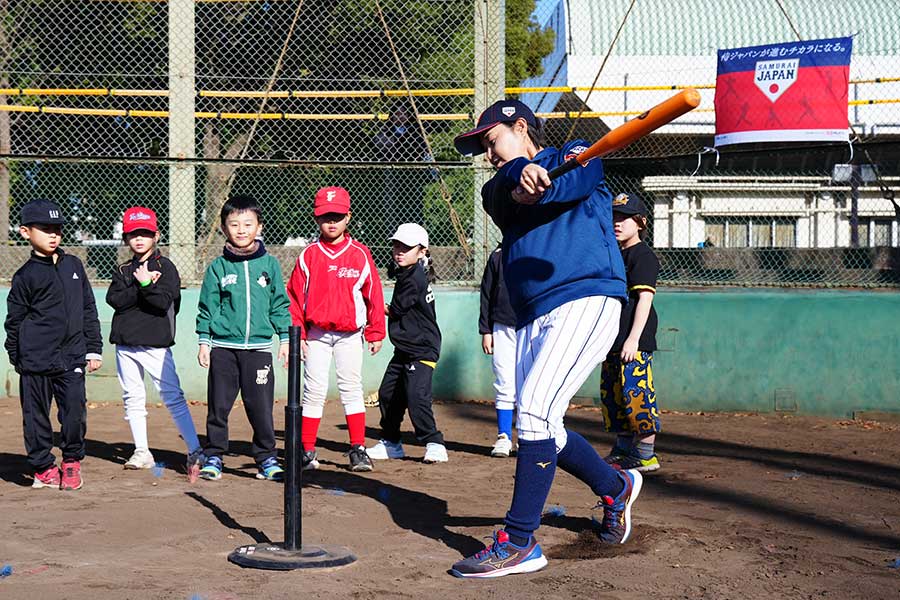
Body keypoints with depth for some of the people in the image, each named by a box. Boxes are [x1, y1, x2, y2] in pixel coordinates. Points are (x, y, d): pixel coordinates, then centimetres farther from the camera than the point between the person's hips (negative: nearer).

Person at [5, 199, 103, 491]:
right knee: (36, 414, 4)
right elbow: (14, 321, 3)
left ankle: (72, 462, 16)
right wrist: (16, 358, 3)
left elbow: (89, 310, 14)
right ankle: (43, 468, 18)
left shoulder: (73, 265, 10)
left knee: (75, 409, -4)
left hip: (71, 357, 3)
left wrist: (94, 349, 12)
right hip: (36, 360, -2)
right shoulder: (25, 276, -2)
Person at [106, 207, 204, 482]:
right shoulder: (123, 270, 12)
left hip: (155, 344, -6)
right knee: (132, 399, 10)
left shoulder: (165, 266, -1)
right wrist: (143, 285, -14)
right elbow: (114, 299, -6)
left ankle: (195, 451, -13)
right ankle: (142, 452, 20)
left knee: (172, 397, -11)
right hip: (125, 343, 6)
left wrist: (145, 284, -20)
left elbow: (164, 301, -14)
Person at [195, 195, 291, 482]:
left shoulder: (269, 264, 5)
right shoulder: (218, 267, 4)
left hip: (259, 348, 0)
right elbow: (207, 307, 7)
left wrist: (285, 339, 6)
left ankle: (266, 458, 11)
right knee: (218, 404, 5)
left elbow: (280, 304, 9)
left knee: (261, 406, 0)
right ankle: (213, 456, 17)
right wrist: (204, 342, 3)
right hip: (223, 348, 0)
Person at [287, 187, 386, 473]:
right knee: (314, 390, 2)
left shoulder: (360, 254, -1)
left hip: (350, 334, 0)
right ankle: (307, 450, 8)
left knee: (352, 388, 1)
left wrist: (375, 333, 3)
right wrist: (297, 333, -2)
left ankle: (358, 449, 5)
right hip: (316, 334, 0)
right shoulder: (309, 255, 1)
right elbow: (295, 295, 3)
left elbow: (373, 294, 3)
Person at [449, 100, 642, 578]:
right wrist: (521, 179, -29)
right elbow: (512, 183, -6)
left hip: (585, 300, -8)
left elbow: (573, 178, -16)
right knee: (539, 429, 11)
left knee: (534, 412, -19)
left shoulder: (575, 157, 8)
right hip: (530, 319, 8)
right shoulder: (498, 187, 18)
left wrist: (536, 186, -34)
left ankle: (519, 542, -16)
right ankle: (616, 487, 36)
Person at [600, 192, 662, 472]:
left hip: (635, 342, -10)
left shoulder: (643, 255, -9)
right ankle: (623, 449, 22)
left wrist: (633, 338, -24)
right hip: (614, 339, 10)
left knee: (635, 391, -12)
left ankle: (646, 454, -7)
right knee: (611, 394, 12)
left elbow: (645, 298, -17)